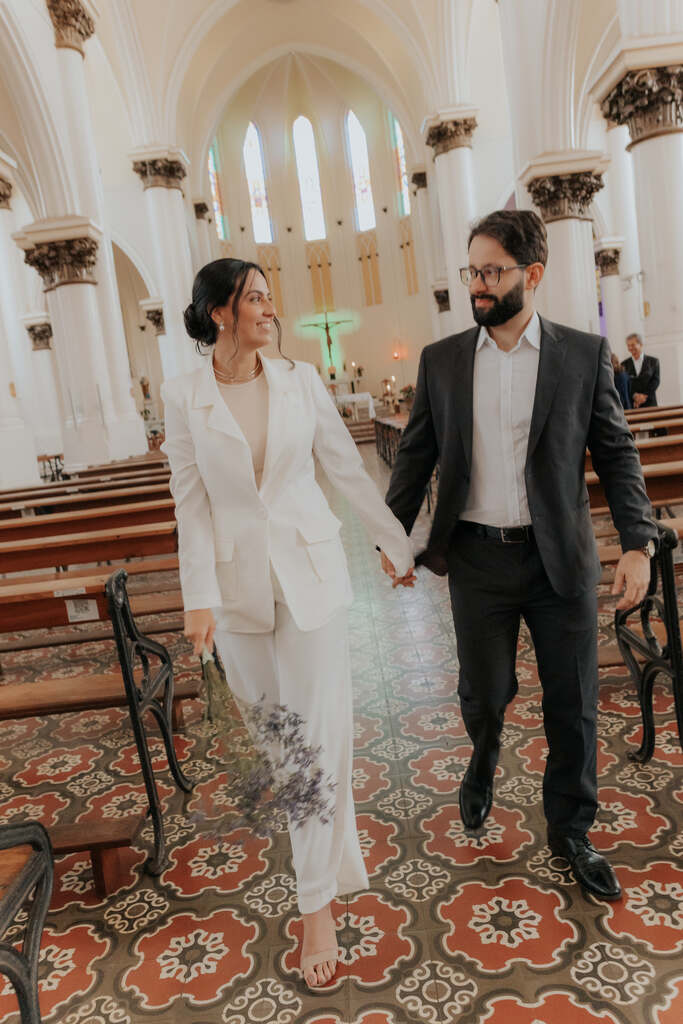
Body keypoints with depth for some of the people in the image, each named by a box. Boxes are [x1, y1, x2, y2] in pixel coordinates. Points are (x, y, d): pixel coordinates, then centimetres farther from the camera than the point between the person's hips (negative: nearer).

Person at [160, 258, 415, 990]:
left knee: (319, 730, 2)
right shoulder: (185, 396, -4)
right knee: (263, 706, 20)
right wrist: (200, 598, -10)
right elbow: (191, 504, -4)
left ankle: (318, 899, 19)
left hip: (311, 569, 0)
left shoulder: (301, 382, -2)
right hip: (238, 578, 1)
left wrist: (400, 547, 7)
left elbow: (351, 473, 3)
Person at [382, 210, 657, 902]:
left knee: (573, 705, 10)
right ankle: (483, 762, 47)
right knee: (483, 691, 11)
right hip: (477, 559, 1)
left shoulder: (584, 354, 0)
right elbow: (416, 455, 6)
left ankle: (570, 831, 34)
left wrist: (637, 543, -7)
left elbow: (616, 453, 1)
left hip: (562, 558, 0)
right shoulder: (441, 360, 3)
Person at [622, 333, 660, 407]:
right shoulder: (625, 364, 9)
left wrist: (644, 395, -11)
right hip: (630, 405, 0)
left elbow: (656, 380, 2)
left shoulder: (653, 361, 9)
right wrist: (634, 395, -14)